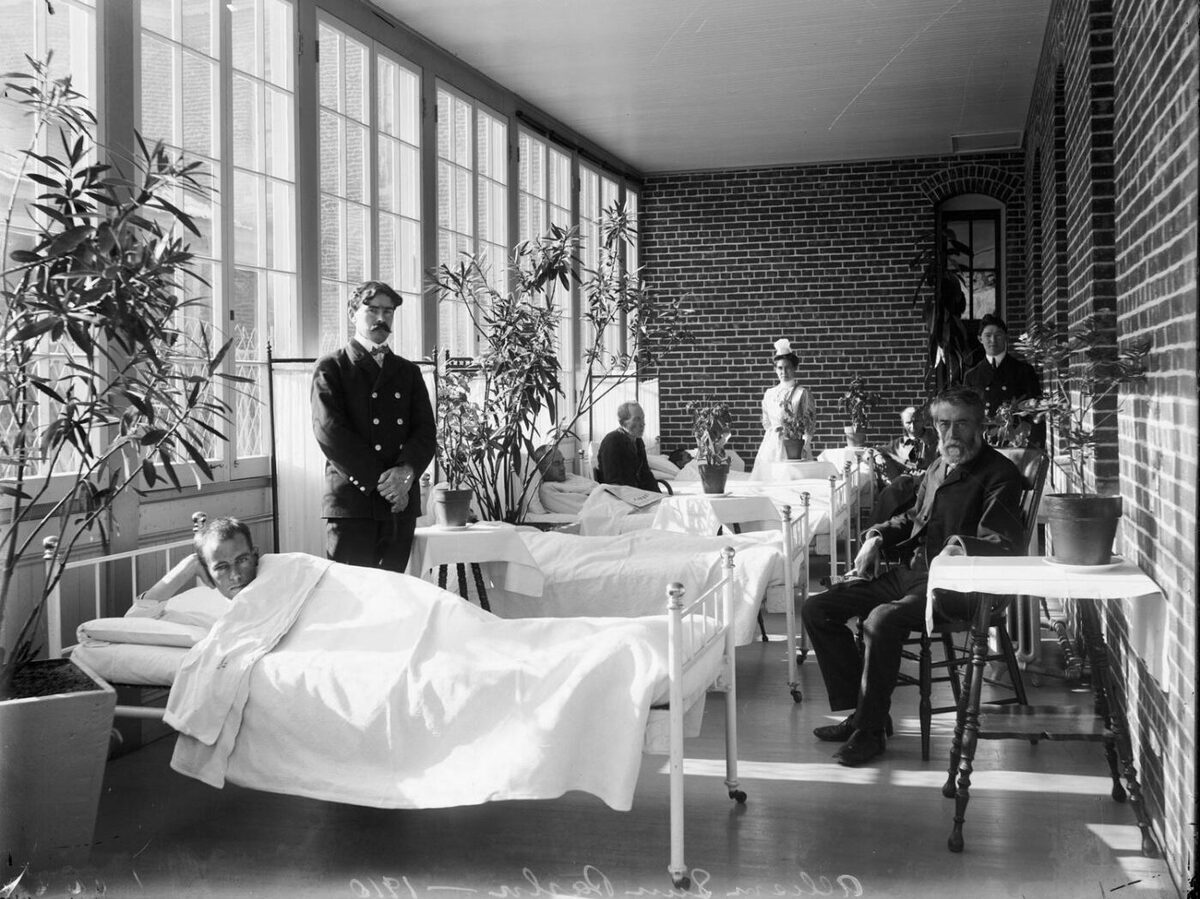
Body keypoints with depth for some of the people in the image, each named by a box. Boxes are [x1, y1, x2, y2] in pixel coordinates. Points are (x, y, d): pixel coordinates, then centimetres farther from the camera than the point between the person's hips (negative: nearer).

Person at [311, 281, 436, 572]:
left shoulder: (408, 372, 18)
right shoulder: (331, 368, 4)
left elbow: (426, 430, 8)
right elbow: (329, 431, -8)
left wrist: (406, 472, -13)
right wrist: (379, 482, -14)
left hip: (401, 504, 4)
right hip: (351, 502, -4)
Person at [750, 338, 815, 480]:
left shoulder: (802, 393, 0)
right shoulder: (769, 394, 12)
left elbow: (809, 422, -3)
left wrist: (805, 446, -10)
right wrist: (774, 429, 5)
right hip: (771, 444, 4)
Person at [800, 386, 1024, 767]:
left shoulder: (999, 474, -6)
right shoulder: (938, 467, 19)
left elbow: (1003, 541, -18)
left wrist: (960, 545, -39)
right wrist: (876, 537, 14)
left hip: (953, 584, -9)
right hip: (908, 574, 9)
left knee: (881, 620, -35)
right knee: (816, 608, -2)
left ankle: (871, 729, -18)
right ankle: (861, 709, 4)